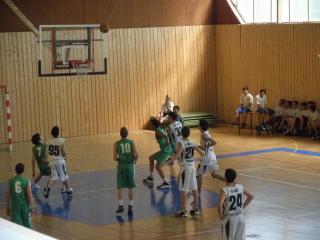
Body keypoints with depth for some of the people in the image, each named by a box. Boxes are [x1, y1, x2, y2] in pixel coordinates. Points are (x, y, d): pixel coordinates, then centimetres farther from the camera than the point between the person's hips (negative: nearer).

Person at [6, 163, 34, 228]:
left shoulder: (11, 181, -4)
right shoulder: (27, 181, -10)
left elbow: (8, 196, 1)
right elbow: (29, 195, -11)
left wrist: (8, 208, 11)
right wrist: (32, 207, -3)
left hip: (15, 206, 1)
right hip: (25, 205, -1)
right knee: (27, 224, 15)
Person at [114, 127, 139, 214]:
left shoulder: (116, 144, -3)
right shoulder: (131, 142, -2)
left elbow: (115, 158, -6)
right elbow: (136, 155, -9)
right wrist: (135, 160, 11)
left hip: (121, 165, -1)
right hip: (130, 165, 1)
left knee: (120, 187, 6)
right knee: (130, 187, 9)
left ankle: (121, 206, 0)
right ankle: (130, 206, 10)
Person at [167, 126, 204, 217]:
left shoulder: (181, 143, -14)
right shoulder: (192, 143, 4)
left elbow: (177, 155, -27)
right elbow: (202, 153, 10)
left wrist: (168, 161, -27)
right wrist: (202, 152, 33)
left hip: (184, 167, -6)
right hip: (192, 167, 6)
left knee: (183, 190, -1)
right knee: (194, 188, 12)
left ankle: (183, 211, 1)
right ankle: (195, 209, 21)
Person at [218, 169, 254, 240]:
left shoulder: (224, 190, -19)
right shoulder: (240, 187, -2)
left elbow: (220, 205, -32)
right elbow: (251, 196, 10)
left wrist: (221, 215, -14)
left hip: (229, 218, -5)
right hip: (240, 216, 5)